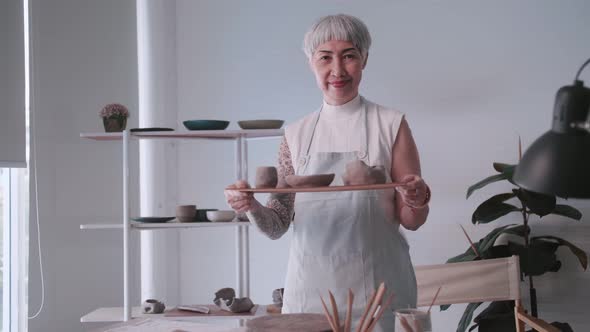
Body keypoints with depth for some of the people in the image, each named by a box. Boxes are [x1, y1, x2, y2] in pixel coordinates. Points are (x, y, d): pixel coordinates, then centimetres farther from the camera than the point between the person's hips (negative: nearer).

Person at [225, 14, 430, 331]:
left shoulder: (391, 125, -1)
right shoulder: (296, 134, 5)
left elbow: (411, 221, 1)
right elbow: (277, 225, 6)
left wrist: (417, 200, -19)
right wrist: (251, 205, -13)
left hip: (374, 291, -2)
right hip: (310, 289, 2)